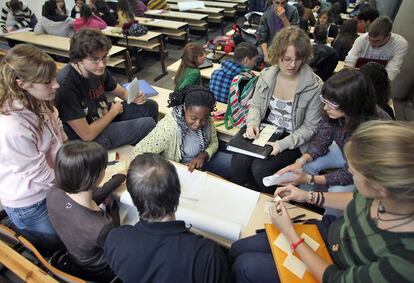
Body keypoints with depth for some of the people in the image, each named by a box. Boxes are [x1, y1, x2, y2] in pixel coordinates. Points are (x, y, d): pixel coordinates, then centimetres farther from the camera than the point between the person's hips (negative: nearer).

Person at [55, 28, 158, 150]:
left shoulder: (99, 70, -10)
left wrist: (134, 97, -15)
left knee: (151, 106, 8)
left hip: (105, 115, 8)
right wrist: (114, 111, -16)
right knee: (148, 124, -14)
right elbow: (87, 135, -29)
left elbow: (122, 92, 9)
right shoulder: (65, 85, -32)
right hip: (88, 139, -8)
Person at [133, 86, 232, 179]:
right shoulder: (168, 128, -35)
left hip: (202, 158, 6)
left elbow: (214, 142, -1)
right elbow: (139, 152, -29)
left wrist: (203, 156, -21)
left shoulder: (205, 118, -17)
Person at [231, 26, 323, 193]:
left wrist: (283, 144, -23)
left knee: (260, 168, -24)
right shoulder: (266, 76, -3)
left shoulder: (315, 86, -15)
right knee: (238, 161, -20)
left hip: (293, 139, -3)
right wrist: (252, 123, -13)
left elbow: (310, 127, -9)